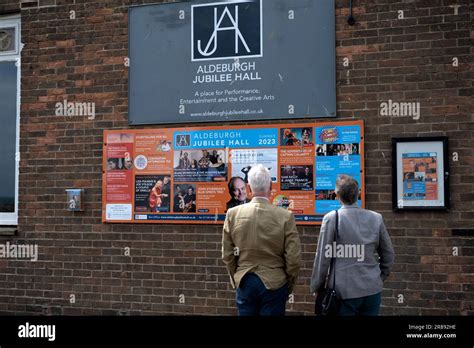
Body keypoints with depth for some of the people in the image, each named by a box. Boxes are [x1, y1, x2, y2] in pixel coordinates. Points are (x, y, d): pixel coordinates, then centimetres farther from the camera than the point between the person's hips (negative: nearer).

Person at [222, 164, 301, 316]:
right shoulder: (285, 216, -12)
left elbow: (227, 254, 1)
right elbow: (293, 258, -9)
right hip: (274, 284, -2)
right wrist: (289, 284, 8)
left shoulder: (233, 214, -6)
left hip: (244, 282, 2)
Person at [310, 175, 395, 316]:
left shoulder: (331, 218, -9)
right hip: (372, 289, 3)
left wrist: (316, 287, 4)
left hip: (344, 291, -3)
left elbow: (323, 256, -7)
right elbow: (389, 255, 8)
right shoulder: (376, 218, 1)